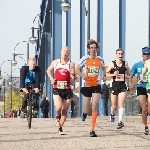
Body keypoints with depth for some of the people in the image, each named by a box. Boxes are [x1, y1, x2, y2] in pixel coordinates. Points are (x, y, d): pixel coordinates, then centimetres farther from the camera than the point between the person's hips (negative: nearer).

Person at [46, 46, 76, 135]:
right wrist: (51, 78, 5)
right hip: (57, 89, -1)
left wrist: (73, 75, -25)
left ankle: (60, 128, 21)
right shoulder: (55, 62, 6)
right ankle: (57, 116, 14)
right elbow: (48, 70, 22)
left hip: (67, 90, 1)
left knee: (65, 110, 6)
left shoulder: (71, 64, 1)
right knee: (58, 107, -21)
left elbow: (74, 78, -2)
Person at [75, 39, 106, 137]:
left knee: (94, 107, -14)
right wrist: (82, 75, -22)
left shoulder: (100, 60, 3)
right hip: (86, 86, 0)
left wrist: (105, 76, 3)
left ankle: (92, 130, -11)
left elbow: (103, 68, 23)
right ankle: (84, 113, 46)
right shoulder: (85, 59, -4)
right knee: (87, 109, 6)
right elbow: (77, 69, -3)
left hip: (96, 86, 0)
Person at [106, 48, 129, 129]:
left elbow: (128, 74, 19)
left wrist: (126, 76, 0)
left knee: (121, 103, -14)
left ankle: (120, 121, -13)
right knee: (114, 105, 9)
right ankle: (112, 113, 44)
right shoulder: (112, 64, -3)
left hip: (123, 86, 1)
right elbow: (106, 73, 0)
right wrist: (113, 74, -15)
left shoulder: (125, 64, 4)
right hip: (114, 86, -1)